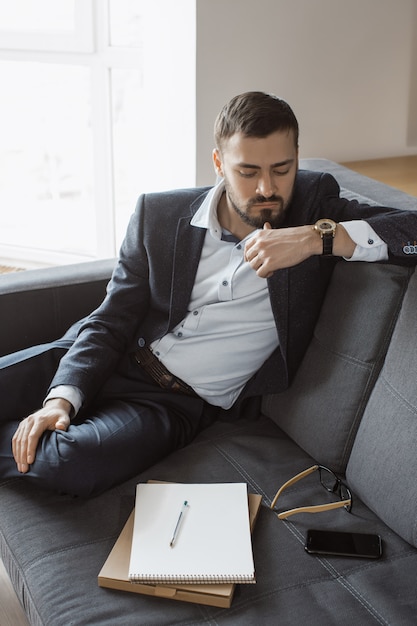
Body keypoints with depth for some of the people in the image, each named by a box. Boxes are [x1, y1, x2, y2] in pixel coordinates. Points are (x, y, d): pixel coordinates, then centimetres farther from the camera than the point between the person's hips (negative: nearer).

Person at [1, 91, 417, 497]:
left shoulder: (315, 206, -2)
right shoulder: (159, 214, 2)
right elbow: (111, 323, 0)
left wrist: (319, 238, -25)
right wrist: (61, 399, -16)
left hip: (177, 404, -2)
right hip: (109, 367, 3)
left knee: (69, 462, -28)